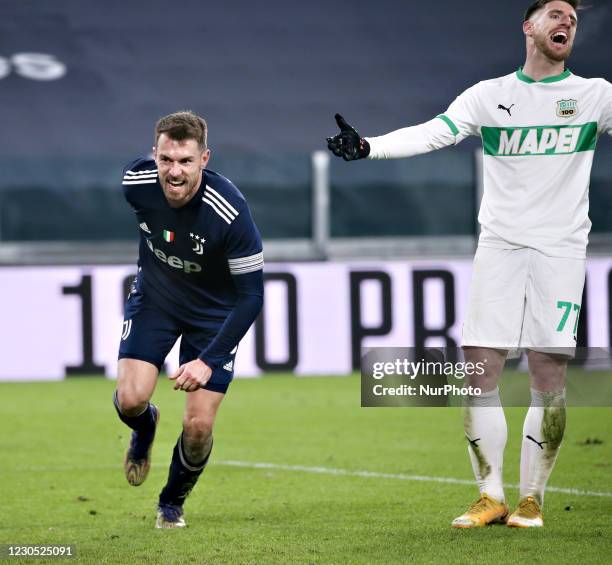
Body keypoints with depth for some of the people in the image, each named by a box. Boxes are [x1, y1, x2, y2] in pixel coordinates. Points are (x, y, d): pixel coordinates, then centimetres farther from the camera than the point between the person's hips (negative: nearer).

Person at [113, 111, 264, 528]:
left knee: (199, 425, -7)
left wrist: (208, 360, -30)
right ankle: (145, 429, 23)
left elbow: (252, 296, -26)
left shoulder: (231, 212, -35)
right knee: (130, 400, -16)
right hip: (154, 297, 2)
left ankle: (173, 502, 25)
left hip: (213, 313, -2)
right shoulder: (136, 182, -23)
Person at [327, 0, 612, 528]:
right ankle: (491, 497, 7)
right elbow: (432, 133, -2)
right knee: (480, 370, -4)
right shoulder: (491, 94, 8)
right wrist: (368, 146, -18)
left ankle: (532, 499, 7)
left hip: (561, 247, -1)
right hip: (500, 244, 1)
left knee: (549, 376, -5)